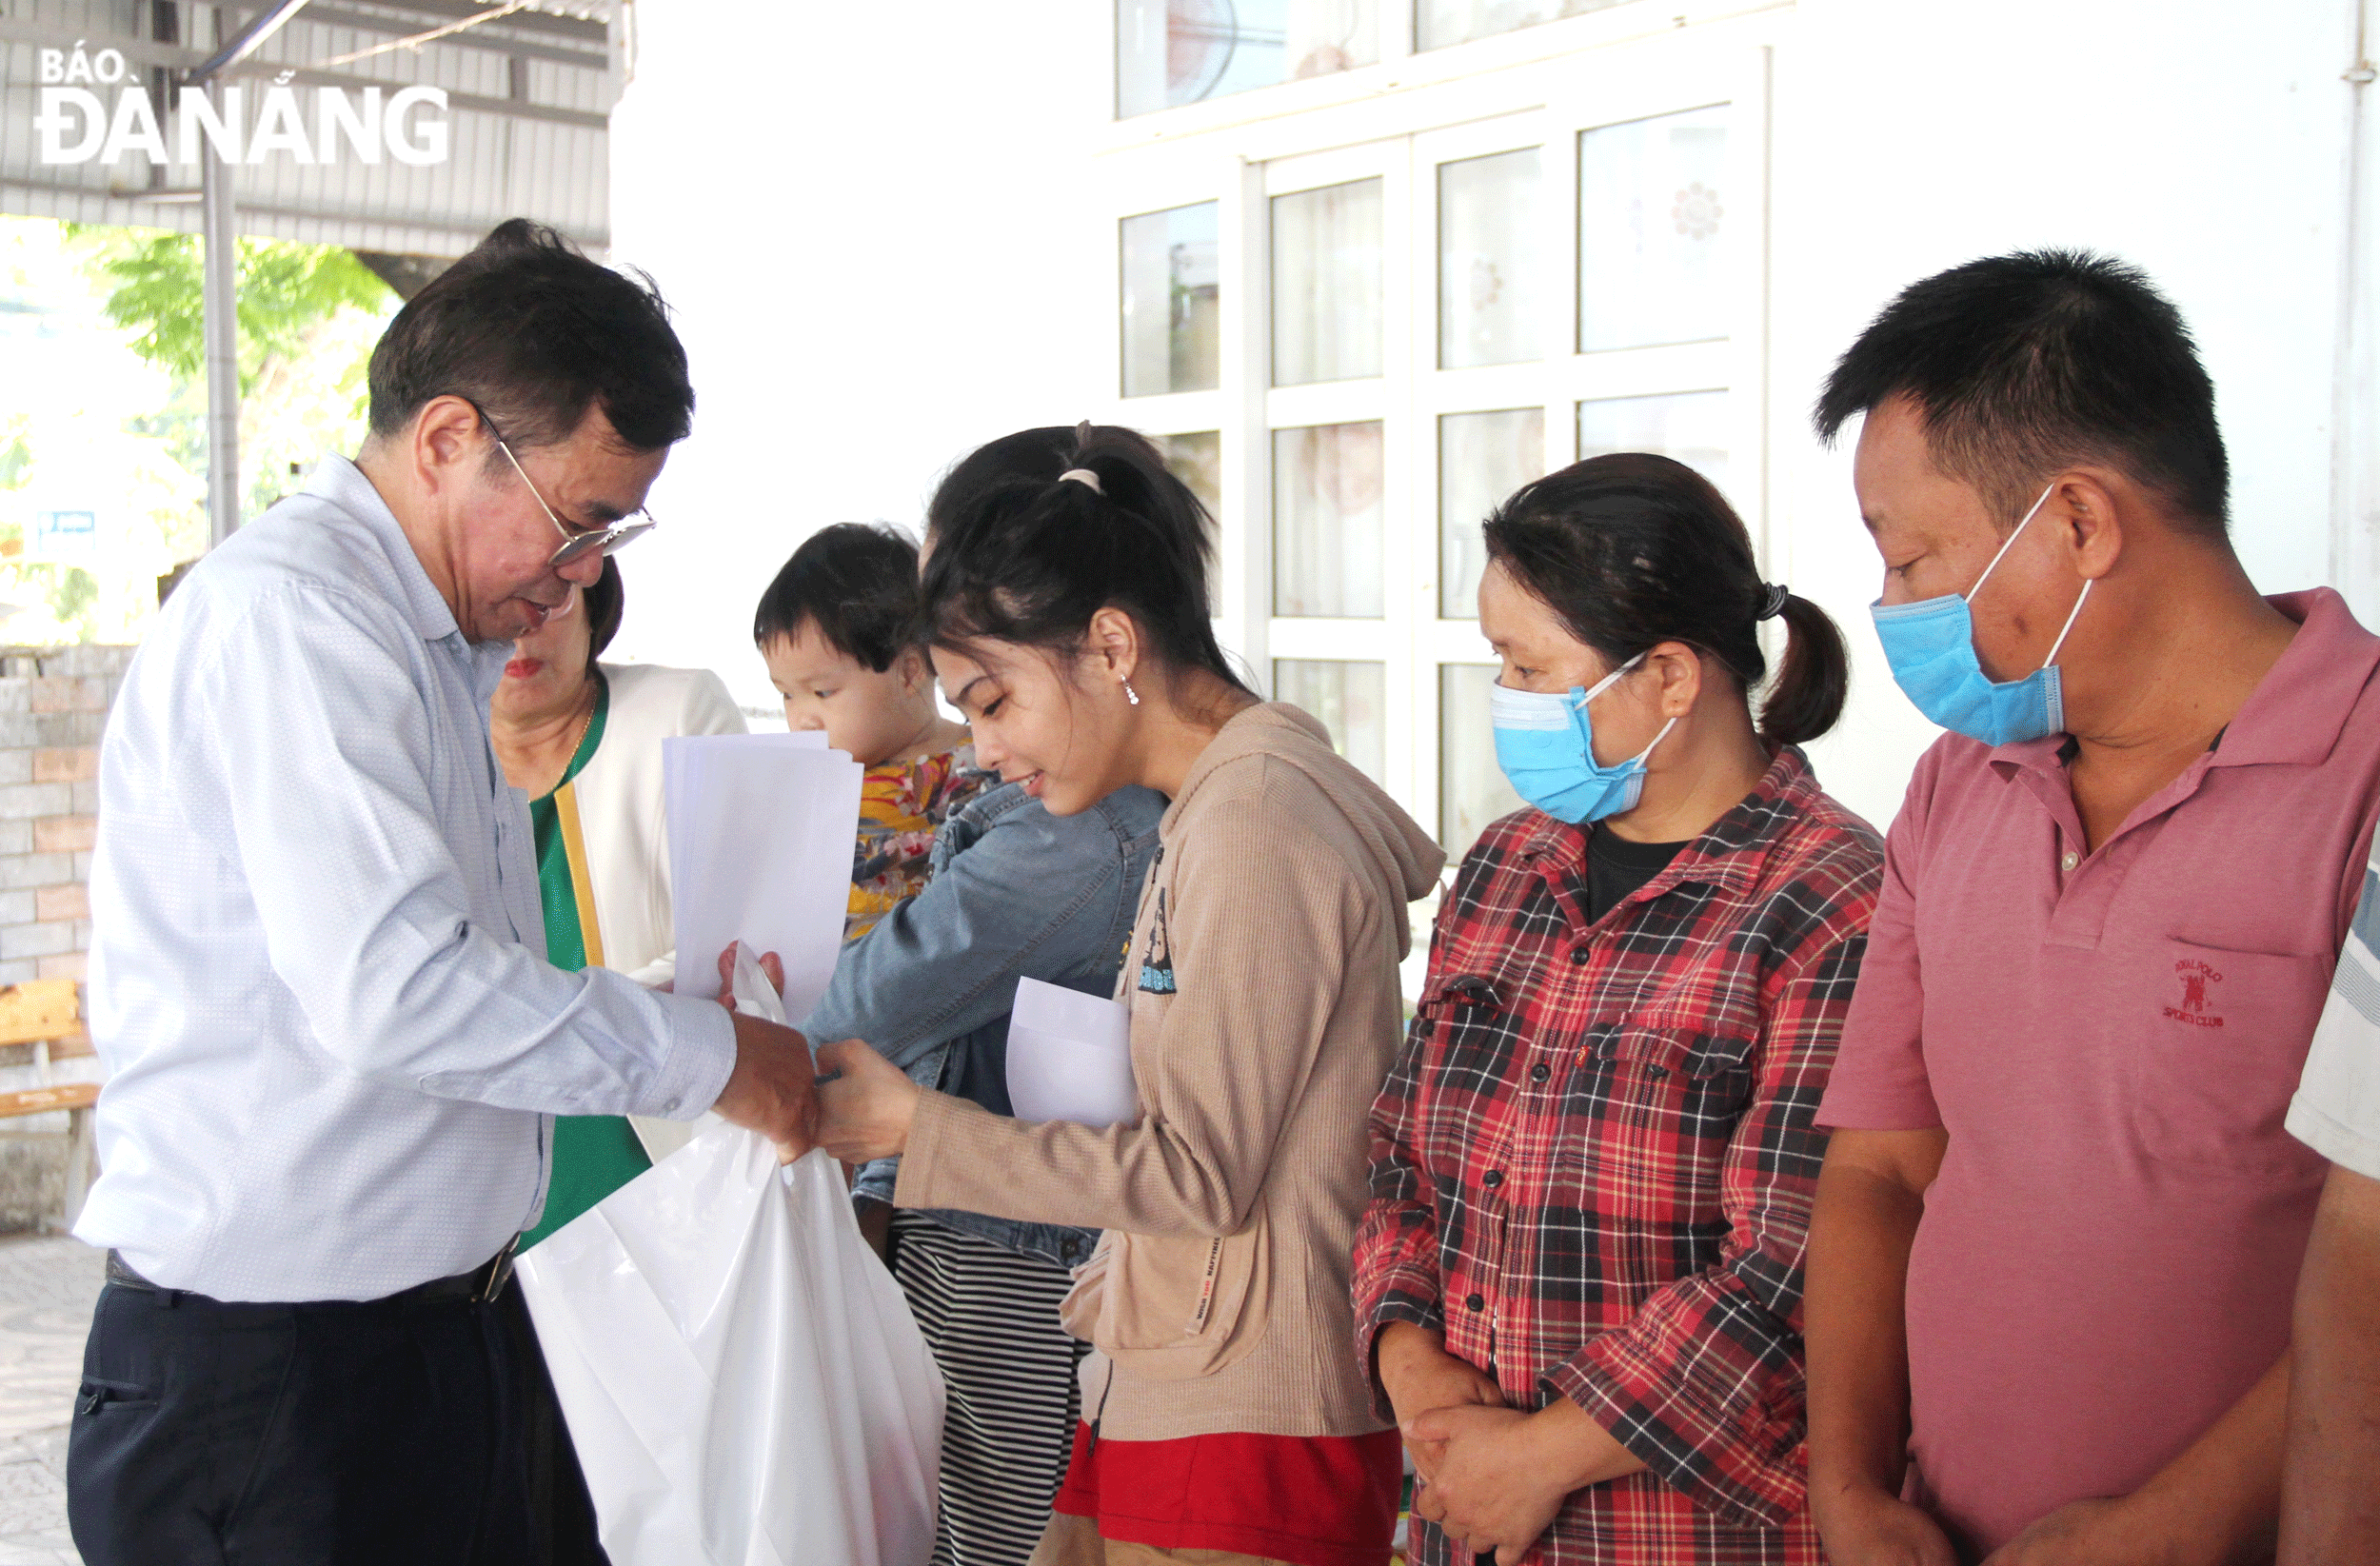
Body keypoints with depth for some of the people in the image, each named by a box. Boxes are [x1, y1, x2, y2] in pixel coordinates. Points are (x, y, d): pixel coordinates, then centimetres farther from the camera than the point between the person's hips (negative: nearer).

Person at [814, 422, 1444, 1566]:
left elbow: (1198, 1173, -16)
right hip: (1156, 1399, 9)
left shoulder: (1253, 826, -16)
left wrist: (914, 1126, -13)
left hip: (1244, 1433, -9)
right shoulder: (1207, 814, 12)